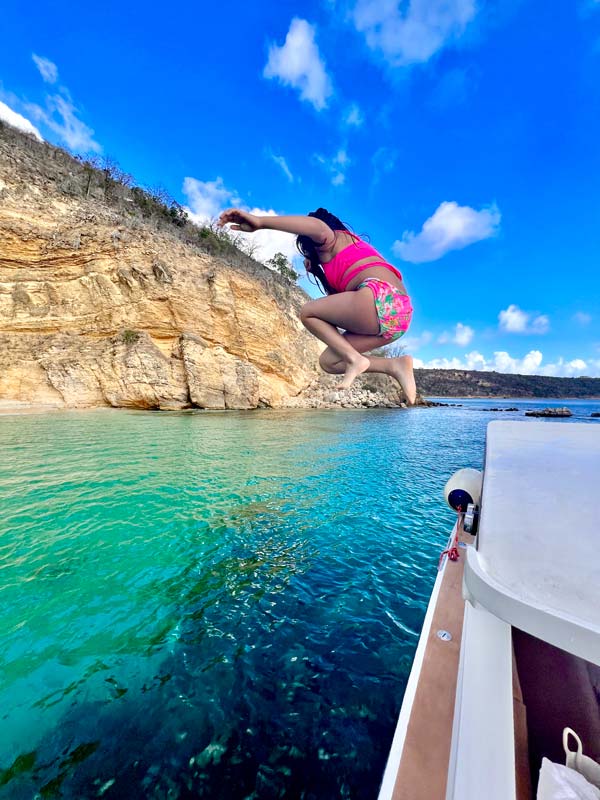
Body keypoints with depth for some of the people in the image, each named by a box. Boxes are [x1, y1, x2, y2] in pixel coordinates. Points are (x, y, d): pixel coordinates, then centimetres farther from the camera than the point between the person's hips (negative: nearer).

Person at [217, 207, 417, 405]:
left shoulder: (335, 238, 11)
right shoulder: (354, 246, 37)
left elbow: (318, 227, -16)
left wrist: (260, 221, -20)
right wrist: (314, 268, 30)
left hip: (381, 298, -9)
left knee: (307, 312, 5)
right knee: (328, 361, 12)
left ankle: (354, 359, -12)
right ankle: (394, 365, -3)